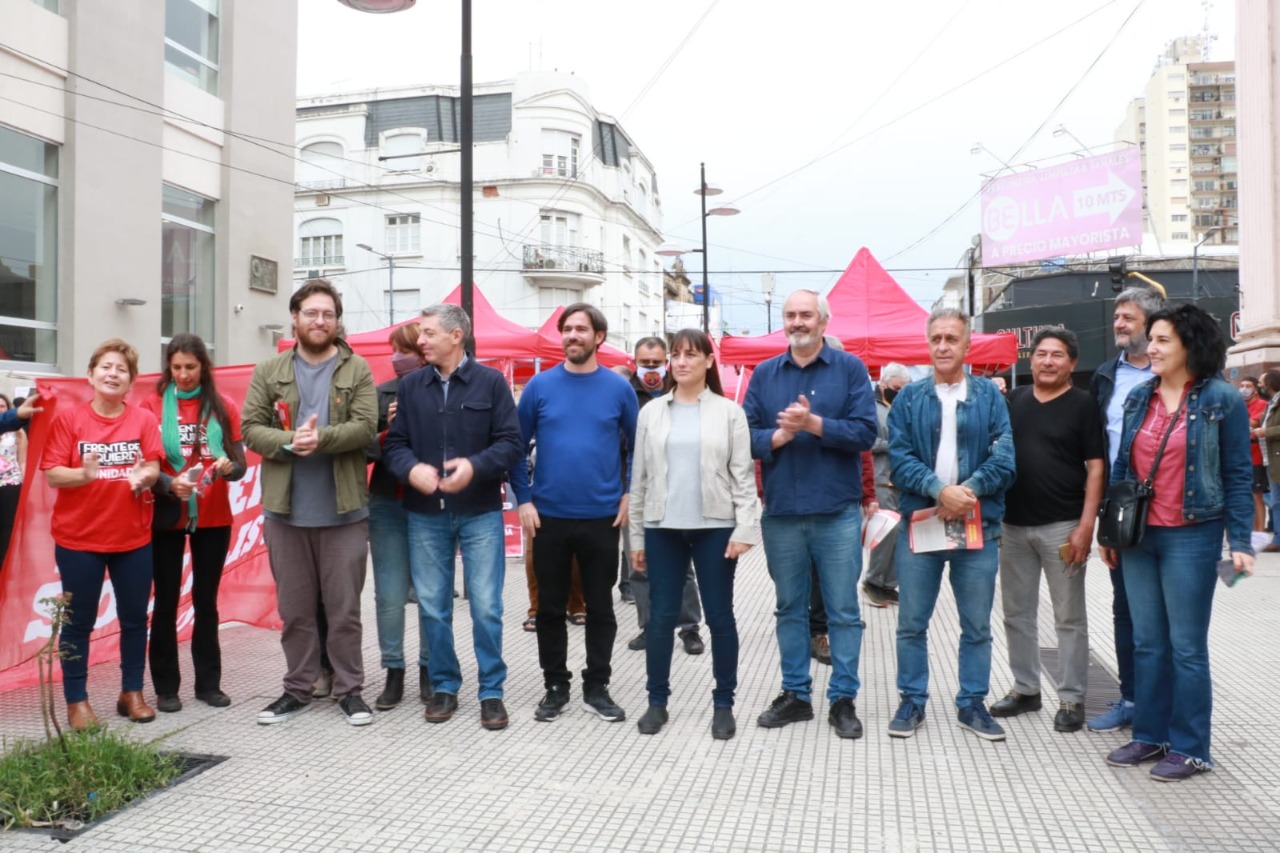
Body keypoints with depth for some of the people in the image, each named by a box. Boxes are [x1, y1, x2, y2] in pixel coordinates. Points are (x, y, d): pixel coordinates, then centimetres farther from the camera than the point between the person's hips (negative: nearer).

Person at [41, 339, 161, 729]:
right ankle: (76, 700, 15)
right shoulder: (68, 417, -4)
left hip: (134, 537, 2)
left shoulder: (144, 419, 1)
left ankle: (132, 693, 23)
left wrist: (144, 475, -26)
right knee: (78, 621, 5)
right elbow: (51, 474, -8)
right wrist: (84, 474, -28)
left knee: (135, 617, 10)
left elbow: (154, 468, -4)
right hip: (78, 538, -2)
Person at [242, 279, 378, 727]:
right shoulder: (269, 372, 7)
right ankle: (298, 689, 25)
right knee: (294, 608, 12)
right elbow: (251, 428, 1)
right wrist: (289, 442, -17)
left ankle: (349, 688, 19)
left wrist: (321, 438, -25)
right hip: (285, 509, 2)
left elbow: (365, 426, -9)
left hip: (343, 510, -2)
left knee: (344, 607, 6)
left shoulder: (357, 370, 2)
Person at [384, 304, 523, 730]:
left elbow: (511, 443, -6)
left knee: (486, 607, 0)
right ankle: (444, 686, 25)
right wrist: (411, 469, -17)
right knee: (433, 607, 9)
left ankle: (491, 691, 14)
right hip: (425, 515, 3)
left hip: (480, 513, -3)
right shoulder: (410, 385, 7)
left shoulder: (491, 382, -2)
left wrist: (475, 466, -22)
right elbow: (395, 443, 5)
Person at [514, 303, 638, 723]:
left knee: (600, 607, 9)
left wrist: (630, 494, 0)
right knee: (550, 607, 9)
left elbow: (636, 445, 9)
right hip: (548, 516, 0)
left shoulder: (618, 388, 0)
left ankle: (597, 687, 22)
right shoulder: (540, 385, -1)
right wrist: (523, 499, -3)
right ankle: (555, 686, 24)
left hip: (602, 516, 0)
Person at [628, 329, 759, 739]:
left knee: (720, 616, 5)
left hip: (714, 527, -2)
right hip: (663, 528, 2)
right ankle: (657, 701, 19)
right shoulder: (651, 412, 8)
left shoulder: (729, 412, 2)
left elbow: (743, 474, -1)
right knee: (661, 617, 6)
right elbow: (640, 477, 9)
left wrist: (744, 528, -10)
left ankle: (723, 704, 18)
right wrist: (636, 535, 7)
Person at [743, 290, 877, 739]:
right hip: (781, 512, 3)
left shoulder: (850, 368, 0)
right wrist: (778, 436, -16)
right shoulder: (764, 374, 8)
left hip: (837, 511, -2)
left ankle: (843, 699, 16)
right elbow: (746, 435, 3)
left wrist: (814, 424, -19)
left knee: (843, 610, 4)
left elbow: (865, 431, -9)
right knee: (790, 608, 12)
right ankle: (795, 694, 24)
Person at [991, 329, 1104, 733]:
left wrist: (1086, 525, -15)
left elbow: (1095, 468, -6)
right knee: (1017, 613, 12)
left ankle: (1071, 699, 14)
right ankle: (1025, 689, 25)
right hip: (1014, 525, 5)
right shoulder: (1014, 400, 9)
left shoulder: (1083, 404, -3)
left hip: (1062, 526, -4)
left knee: (1069, 617, 4)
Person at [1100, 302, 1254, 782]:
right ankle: (1150, 735, 23)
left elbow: (1237, 475, -4)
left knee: (1186, 647, 2)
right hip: (1139, 534, 5)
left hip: (1191, 537, -5)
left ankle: (1190, 748, 14)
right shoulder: (1138, 398, 8)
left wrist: (1240, 541, -8)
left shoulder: (1222, 400, -5)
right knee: (1147, 643, 12)